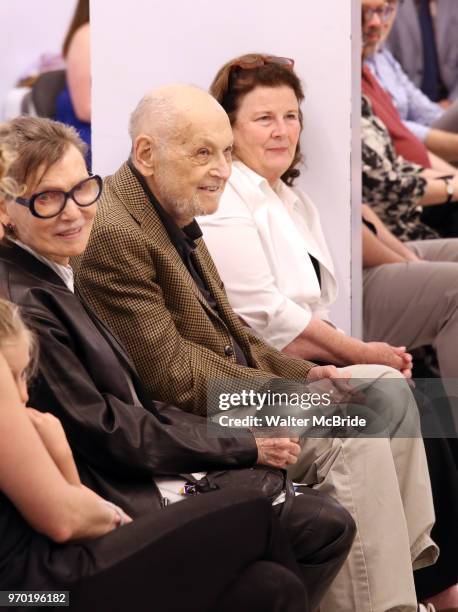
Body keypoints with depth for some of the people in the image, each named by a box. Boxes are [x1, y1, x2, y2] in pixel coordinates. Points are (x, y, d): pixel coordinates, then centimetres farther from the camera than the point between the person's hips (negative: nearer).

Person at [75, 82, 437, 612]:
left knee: (388, 387, 8)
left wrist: (303, 373, 2)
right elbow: (173, 374, -23)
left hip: (237, 381, 11)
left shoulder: (173, 217, 11)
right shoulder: (113, 235, -22)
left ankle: (411, 564, 13)